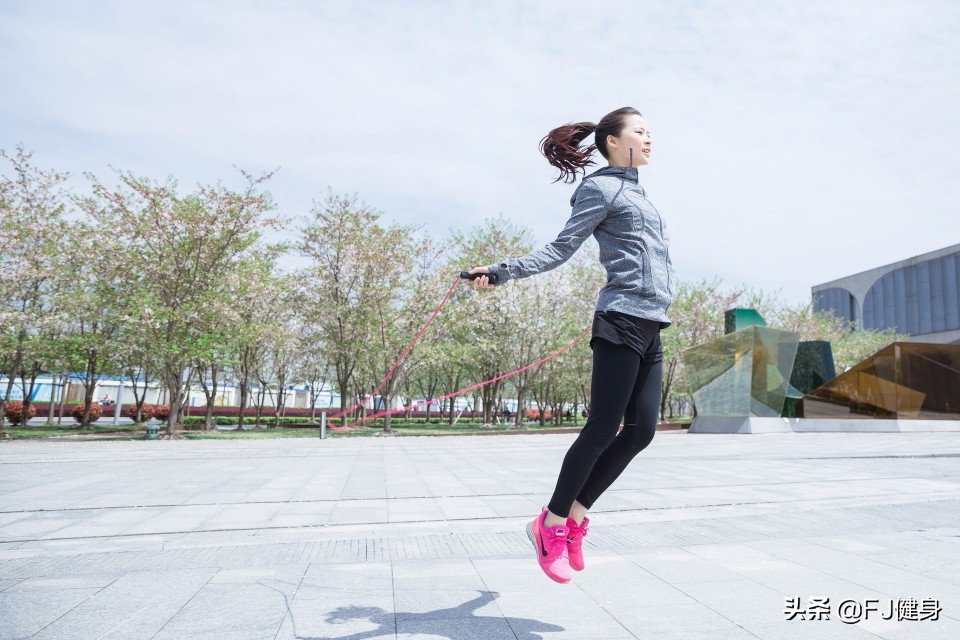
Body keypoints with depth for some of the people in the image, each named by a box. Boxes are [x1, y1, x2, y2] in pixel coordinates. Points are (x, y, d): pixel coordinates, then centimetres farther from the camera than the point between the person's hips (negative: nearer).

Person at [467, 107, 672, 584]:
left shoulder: (636, 193, 25)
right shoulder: (601, 188, -1)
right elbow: (562, 248, -8)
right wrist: (503, 271, -21)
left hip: (650, 329, 9)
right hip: (622, 322, -9)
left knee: (640, 431, 2)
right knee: (602, 429, -8)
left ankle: (575, 515, 13)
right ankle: (551, 524, 7)